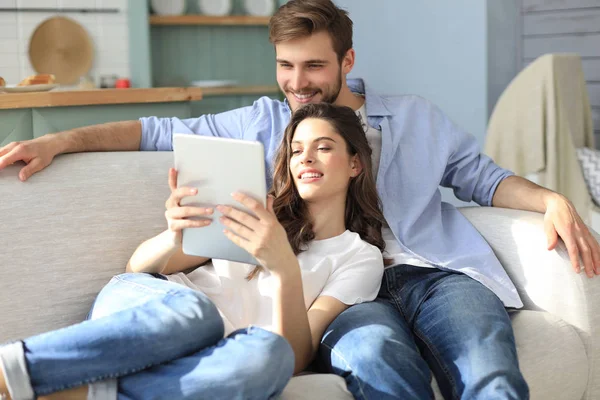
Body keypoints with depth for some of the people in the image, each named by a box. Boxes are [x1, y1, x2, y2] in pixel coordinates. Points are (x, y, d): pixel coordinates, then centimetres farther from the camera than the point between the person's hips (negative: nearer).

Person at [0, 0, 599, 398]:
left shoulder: (415, 117, 24)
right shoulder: (264, 123, 23)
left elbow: (484, 179, 24)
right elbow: (163, 132, 19)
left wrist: (552, 200, 4)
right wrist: (56, 141, 10)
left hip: (438, 271, 1)